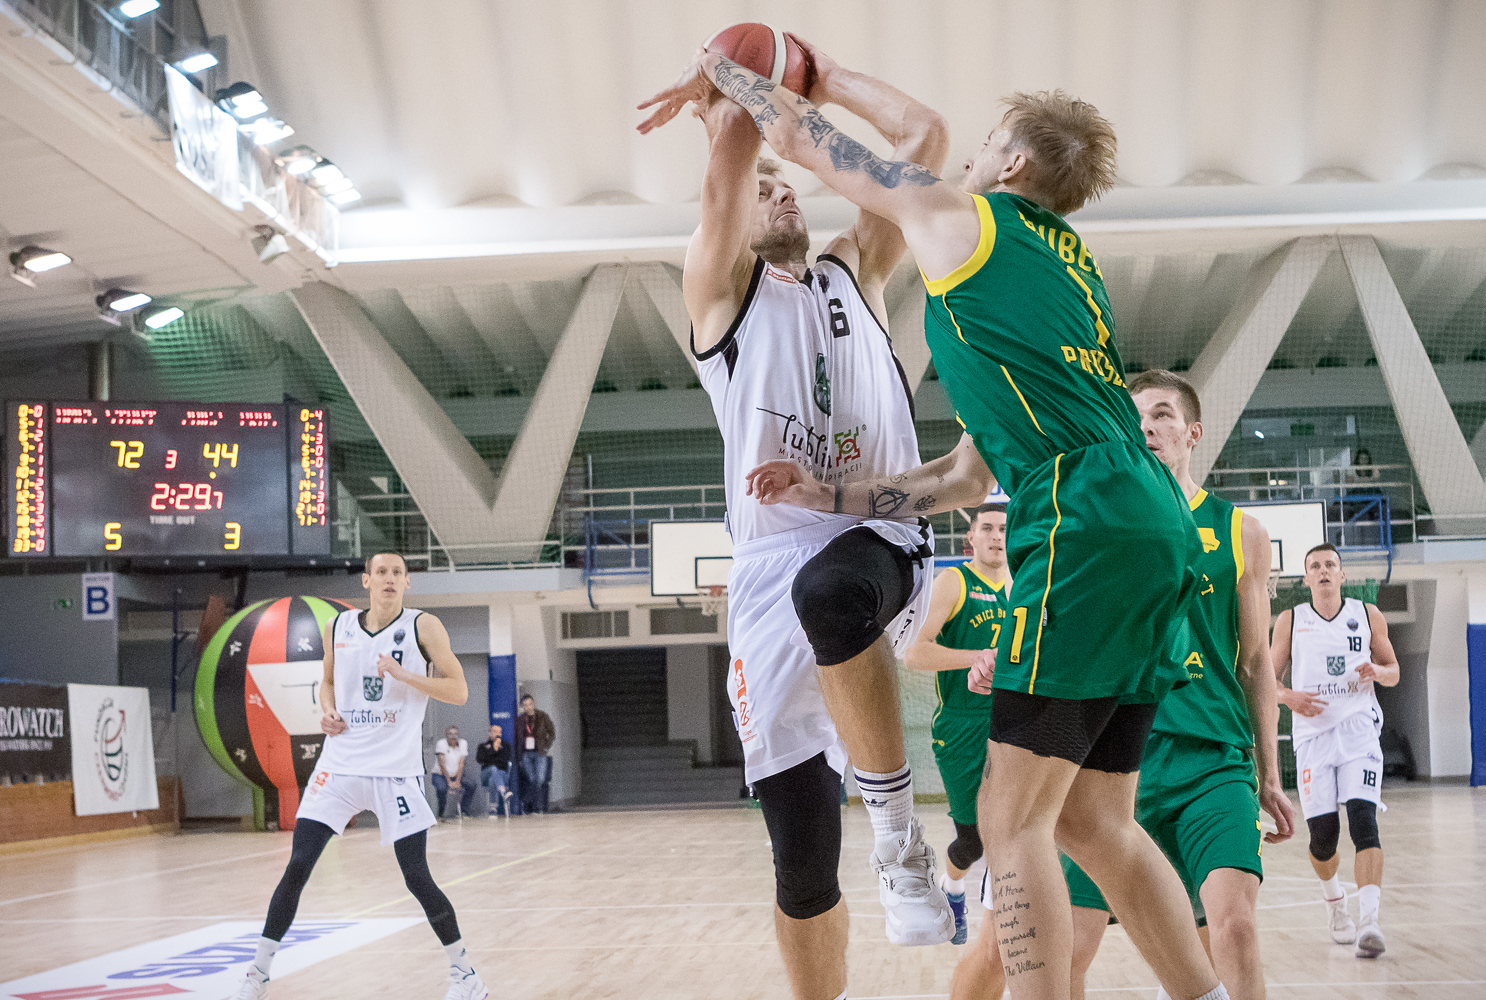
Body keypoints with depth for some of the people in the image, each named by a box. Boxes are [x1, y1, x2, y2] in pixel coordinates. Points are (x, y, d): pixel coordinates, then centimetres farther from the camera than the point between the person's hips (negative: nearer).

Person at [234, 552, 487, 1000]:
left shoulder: (423, 627, -4)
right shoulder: (337, 628, 7)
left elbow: (459, 691, -6)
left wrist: (404, 675, -18)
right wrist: (328, 710, 2)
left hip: (396, 771, -3)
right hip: (340, 765, 3)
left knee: (417, 879, -3)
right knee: (296, 869, -4)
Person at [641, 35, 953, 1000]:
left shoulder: (855, 271, 22)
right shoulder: (720, 288, 13)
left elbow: (926, 134, 14)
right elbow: (734, 142, -2)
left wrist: (823, 75, 21)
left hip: (882, 541, 1)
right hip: (774, 561, 0)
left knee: (832, 591, -39)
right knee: (802, 843, -1)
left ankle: (901, 827, -23)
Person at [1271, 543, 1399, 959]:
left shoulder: (1368, 616, 7)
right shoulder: (1290, 621, 7)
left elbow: (1393, 672, 15)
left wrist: (1376, 670, -9)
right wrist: (1288, 697, -12)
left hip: (1359, 730, 0)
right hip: (1312, 733, 1)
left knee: (1363, 819, -19)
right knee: (1323, 834, 0)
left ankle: (1368, 920, -25)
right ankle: (1334, 901, 31)